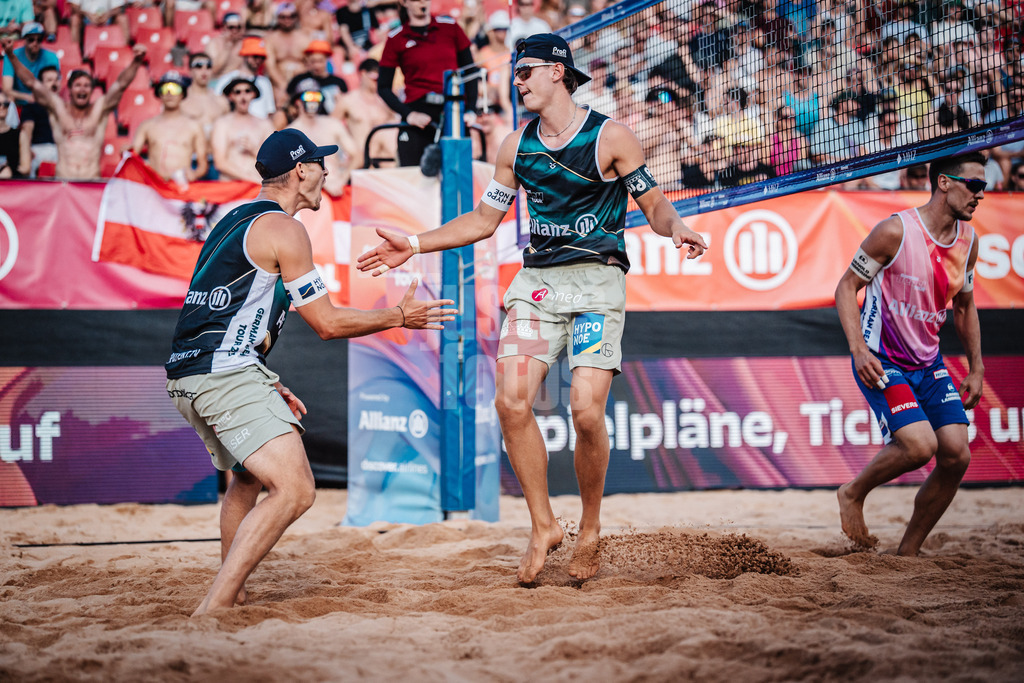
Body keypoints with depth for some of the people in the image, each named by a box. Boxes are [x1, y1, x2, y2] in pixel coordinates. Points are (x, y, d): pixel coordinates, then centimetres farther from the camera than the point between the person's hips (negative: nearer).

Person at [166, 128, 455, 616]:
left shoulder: (234, 221, 22)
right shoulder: (281, 228, -7)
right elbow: (328, 323, -6)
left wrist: (269, 387, 29)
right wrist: (399, 316, 6)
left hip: (186, 374, 10)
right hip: (225, 373, -10)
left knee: (249, 478, 30)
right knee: (294, 490, -18)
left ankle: (230, 592, 36)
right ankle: (214, 609, -25)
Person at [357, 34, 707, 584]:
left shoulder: (611, 137, -2)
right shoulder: (517, 145, 12)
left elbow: (655, 206, 0)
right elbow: (483, 219, 20)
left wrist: (675, 228, -23)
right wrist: (413, 246, 13)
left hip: (597, 280, -4)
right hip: (536, 280, 4)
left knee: (586, 410, -16)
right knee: (511, 400, -13)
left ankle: (590, 528, 7)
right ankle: (543, 526, 3)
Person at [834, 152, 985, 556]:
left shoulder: (968, 241, 4)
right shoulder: (896, 231, -17)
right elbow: (847, 287, -11)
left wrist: (976, 368, 14)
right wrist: (858, 349, -22)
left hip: (928, 364, 7)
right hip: (881, 363, -7)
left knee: (956, 456, -5)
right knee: (920, 445, -24)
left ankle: (907, 553, 9)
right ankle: (854, 493, 6)